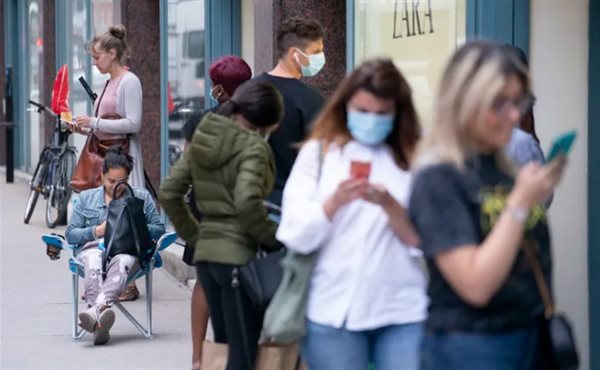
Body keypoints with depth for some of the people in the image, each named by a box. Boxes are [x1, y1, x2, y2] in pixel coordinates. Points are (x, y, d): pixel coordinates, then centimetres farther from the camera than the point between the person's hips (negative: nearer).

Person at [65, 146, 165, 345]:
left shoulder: (142, 197, 24)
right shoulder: (86, 198, 25)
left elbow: (159, 229, 15)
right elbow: (71, 234, 16)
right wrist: (98, 230, -1)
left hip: (129, 247, 0)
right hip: (93, 246, 0)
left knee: (122, 261, -40)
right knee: (93, 261, -39)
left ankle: (97, 308, -65)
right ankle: (101, 315, -62)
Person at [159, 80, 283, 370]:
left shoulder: (201, 140, 12)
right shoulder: (252, 147, -11)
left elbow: (168, 193, 13)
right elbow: (247, 203, -25)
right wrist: (274, 240, -12)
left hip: (206, 253, 8)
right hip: (239, 256, -8)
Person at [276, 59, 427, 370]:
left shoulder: (413, 158, 6)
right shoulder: (318, 152, 4)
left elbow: (423, 239, -1)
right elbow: (296, 236, -4)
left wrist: (388, 203, -18)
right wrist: (334, 201, -21)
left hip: (403, 311, 0)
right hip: (334, 312, 0)